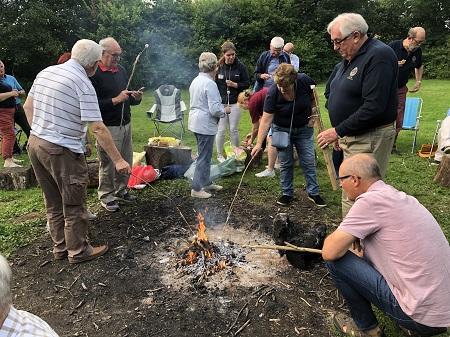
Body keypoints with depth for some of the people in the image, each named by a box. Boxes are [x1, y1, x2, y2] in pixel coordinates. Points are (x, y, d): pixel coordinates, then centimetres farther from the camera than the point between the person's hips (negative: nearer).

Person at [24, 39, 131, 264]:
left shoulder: (45, 72, 8)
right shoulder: (83, 84, -16)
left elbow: (28, 106, 15)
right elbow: (97, 128, -21)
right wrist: (118, 160, -17)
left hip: (35, 144, 8)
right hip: (63, 152, -8)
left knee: (53, 203, 19)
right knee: (74, 205, 8)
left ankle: (60, 247, 32)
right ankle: (78, 251, 22)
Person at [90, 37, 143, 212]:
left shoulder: (121, 70, 11)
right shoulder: (94, 74, -12)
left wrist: (135, 98, -1)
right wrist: (115, 100, -23)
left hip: (126, 124, 7)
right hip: (108, 127, -7)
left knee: (126, 161, 14)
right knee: (108, 163, 2)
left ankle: (120, 190, 32)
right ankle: (106, 196, 19)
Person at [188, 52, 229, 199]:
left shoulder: (195, 81, 10)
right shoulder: (210, 84, -19)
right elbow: (215, 109, -24)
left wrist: (221, 108, 18)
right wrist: (225, 110, -4)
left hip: (195, 122, 10)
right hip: (205, 125, -10)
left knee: (205, 155, 20)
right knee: (204, 157, 0)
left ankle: (206, 183, 31)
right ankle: (196, 189, 7)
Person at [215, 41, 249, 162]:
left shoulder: (240, 67, -1)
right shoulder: (218, 67, -3)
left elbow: (247, 84, 4)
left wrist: (235, 85, -13)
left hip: (235, 103, 0)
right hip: (220, 103, 0)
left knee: (234, 129, 7)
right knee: (221, 130, 3)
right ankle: (220, 155, 19)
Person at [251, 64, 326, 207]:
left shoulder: (305, 81, -22)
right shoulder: (273, 93, -27)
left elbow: (313, 98, 1)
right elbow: (266, 119, -26)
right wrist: (259, 143, -29)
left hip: (304, 129, 1)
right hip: (282, 130, -1)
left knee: (309, 161, 4)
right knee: (285, 163, 4)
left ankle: (313, 193, 17)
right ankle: (287, 193, 20)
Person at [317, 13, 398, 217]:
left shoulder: (378, 56, -15)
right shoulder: (349, 59, 14)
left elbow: (373, 107, -23)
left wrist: (338, 131, -18)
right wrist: (340, 132, 14)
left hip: (369, 140, -9)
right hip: (350, 137, 9)